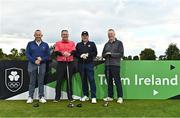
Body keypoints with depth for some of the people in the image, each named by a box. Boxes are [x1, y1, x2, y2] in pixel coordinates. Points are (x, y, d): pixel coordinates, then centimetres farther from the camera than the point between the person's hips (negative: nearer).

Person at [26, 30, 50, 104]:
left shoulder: (45, 45, 9)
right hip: (32, 65, 0)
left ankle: (41, 97, 10)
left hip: (42, 65, 1)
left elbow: (48, 55, 5)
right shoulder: (30, 44, 8)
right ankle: (30, 97, 8)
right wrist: (34, 61, -12)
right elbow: (27, 54, 0)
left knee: (41, 82, 4)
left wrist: (41, 59, -12)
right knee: (32, 82, 2)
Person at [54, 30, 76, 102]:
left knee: (69, 80, 5)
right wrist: (63, 53, -23)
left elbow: (74, 51, -3)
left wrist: (69, 54, -25)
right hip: (60, 63, -1)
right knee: (59, 80, -1)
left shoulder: (72, 43, 12)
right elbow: (56, 52, -4)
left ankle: (70, 97, 12)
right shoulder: (58, 43, 10)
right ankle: (57, 97, 6)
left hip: (70, 63, 1)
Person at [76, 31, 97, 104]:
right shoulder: (78, 45, 16)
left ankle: (93, 97, -9)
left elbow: (95, 53, 2)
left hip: (89, 64, -3)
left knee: (91, 79, -10)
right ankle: (85, 95, 17)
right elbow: (76, 54, 9)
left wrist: (88, 54, -13)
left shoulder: (92, 44, 10)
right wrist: (81, 55, -10)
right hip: (81, 64, 3)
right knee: (83, 80, 7)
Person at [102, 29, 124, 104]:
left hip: (115, 65, -5)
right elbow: (103, 54, 18)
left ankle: (120, 97, 1)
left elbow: (121, 54, -6)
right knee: (109, 81, 9)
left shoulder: (119, 43, 3)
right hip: (107, 65, 5)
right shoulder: (106, 44, 19)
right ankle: (110, 96, 17)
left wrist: (111, 54, -12)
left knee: (117, 81, -6)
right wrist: (106, 54, -4)